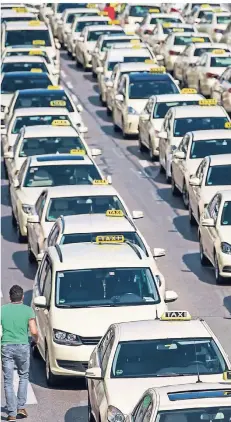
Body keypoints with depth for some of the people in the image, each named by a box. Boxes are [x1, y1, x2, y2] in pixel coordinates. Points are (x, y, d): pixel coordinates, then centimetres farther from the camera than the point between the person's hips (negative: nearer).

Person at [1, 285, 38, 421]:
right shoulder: (28, 310, -3)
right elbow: (34, 331, -8)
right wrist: (36, 339, 14)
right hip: (23, 346, 0)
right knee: (24, 376, 20)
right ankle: (21, 407, 14)